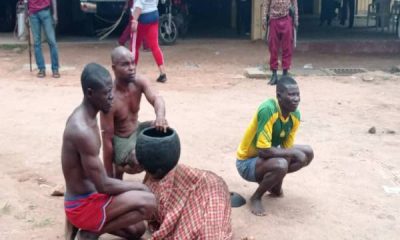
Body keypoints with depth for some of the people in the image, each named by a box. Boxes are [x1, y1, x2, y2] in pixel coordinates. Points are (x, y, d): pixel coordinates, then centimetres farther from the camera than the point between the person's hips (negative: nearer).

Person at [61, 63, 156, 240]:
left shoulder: (85, 116, 2)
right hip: (83, 206, -9)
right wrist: (139, 187, -11)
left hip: (87, 197, 9)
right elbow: (103, 185, -25)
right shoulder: (82, 130, -29)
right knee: (148, 202, -20)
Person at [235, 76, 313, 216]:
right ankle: (256, 198, -8)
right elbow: (264, 150, -33)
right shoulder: (267, 110, -32)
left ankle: (274, 183, 15)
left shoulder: (295, 115, -9)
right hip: (247, 162, -7)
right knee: (280, 165, -35)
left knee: (307, 153, -1)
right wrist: (293, 153, -25)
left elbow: (286, 147, 1)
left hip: (267, 157, 8)